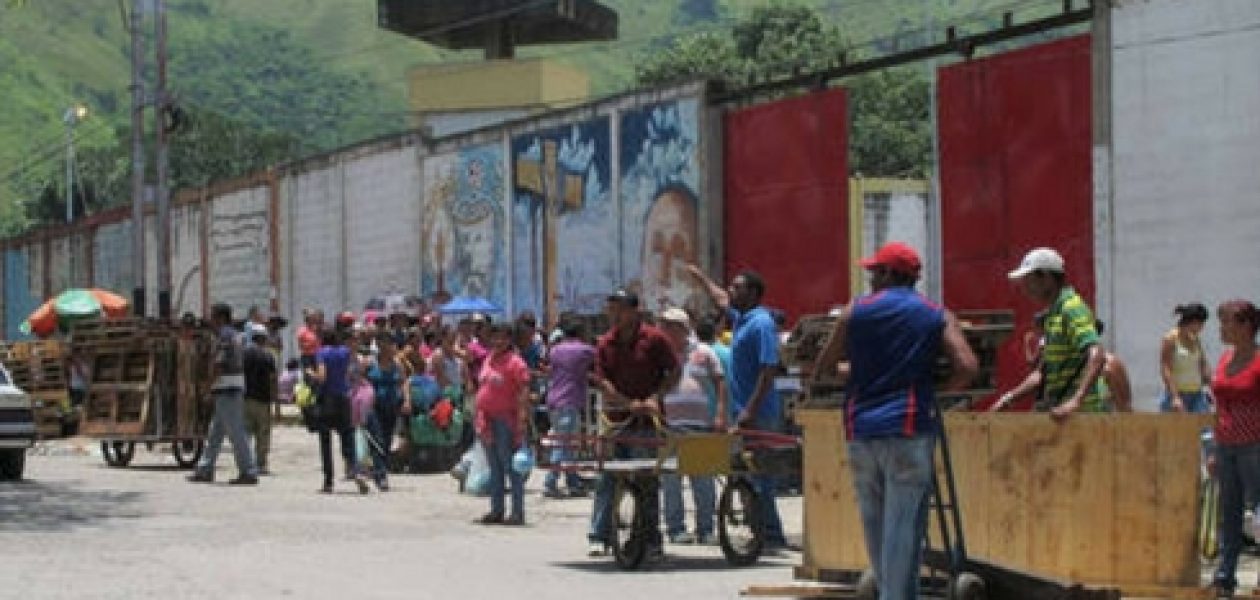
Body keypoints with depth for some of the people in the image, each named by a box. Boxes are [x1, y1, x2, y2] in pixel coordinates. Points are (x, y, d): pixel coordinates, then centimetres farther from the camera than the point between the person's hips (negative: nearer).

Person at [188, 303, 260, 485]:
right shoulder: (235, 335, 17)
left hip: (226, 390, -10)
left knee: (236, 433, -8)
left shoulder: (224, 336, -13)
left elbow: (218, 366, -17)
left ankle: (249, 472, -8)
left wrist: (208, 386, -5)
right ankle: (205, 470, 18)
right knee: (215, 433, 14)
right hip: (236, 389, 10)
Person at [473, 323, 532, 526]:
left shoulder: (515, 363, -9)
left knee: (511, 467, -7)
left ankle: (518, 512, -5)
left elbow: (524, 392, -15)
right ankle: (496, 510, 20)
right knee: (494, 469, 13)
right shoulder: (488, 359, 15)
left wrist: (521, 420, -22)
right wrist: (479, 417, 17)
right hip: (488, 420, 8)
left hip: (505, 420, -8)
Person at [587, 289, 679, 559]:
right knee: (606, 480, 3)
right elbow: (601, 380, 0)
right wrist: (630, 404, -12)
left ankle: (652, 541, 5)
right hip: (615, 418, 3)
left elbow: (674, 372, 1)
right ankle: (599, 538, 7)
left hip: (646, 422, -3)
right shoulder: (605, 343, 7)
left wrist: (654, 398, -11)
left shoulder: (654, 339, -2)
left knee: (647, 482, 0)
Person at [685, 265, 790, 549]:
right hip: (746, 412, 9)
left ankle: (770, 536, -4)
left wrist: (750, 410, -24)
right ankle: (769, 534, 16)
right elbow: (721, 299, 37)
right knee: (754, 475, 11)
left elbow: (769, 370, -20)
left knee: (755, 476, -8)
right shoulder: (741, 319, 14)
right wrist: (700, 277, 48)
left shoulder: (761, 323, -14)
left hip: (759, 416, -9)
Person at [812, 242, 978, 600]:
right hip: (909, 430, -2)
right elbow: (967, 368, -8)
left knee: (874, 526, 14)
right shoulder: (937, 316, 5)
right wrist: (938, 390, 10)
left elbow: (822, 368, 14)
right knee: (903, 527, -4)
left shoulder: (855, 312, 8)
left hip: (861, 430, 2)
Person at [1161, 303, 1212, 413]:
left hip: (1197, 395, 6)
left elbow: (1204, 367, 17)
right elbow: (1165, 371, -14)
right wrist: (1175, 397, -21)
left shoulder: (1196, 341, 12)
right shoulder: (1171, 340, -8)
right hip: (1177, 395, -6)